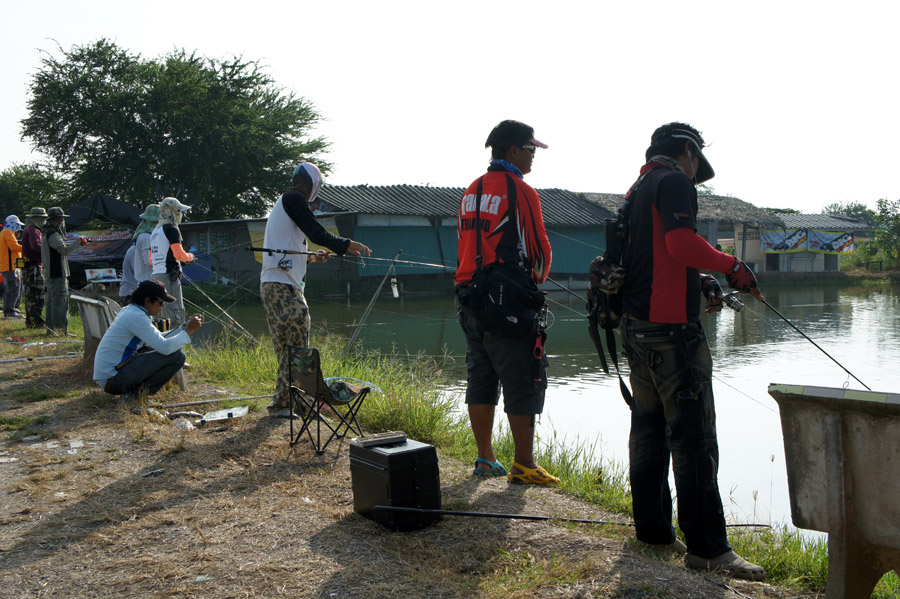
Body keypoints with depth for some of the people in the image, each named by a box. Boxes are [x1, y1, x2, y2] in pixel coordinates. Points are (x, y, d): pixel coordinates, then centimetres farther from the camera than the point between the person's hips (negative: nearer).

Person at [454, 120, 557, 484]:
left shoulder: (472, 191, 13)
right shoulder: (520, 190, -10)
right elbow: (539, 246, -5)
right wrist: (538, 277, 14)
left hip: (470, 299, 8)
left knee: (481, 377, 13)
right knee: (522, 380, -1)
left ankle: (485, 459, 21)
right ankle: (523, 465, 3)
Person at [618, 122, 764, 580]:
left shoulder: (637, 189, 21)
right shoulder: (675, 182, -6)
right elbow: (681, 242, -22)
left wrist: (701, 291, 28)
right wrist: (733, 267, -10)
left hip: (636, 325, 10)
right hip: (671, 328, -9)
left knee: (649, 426, 13)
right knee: (693, 435, -6)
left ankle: (652, 529, 20)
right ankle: (707, 546, -2)